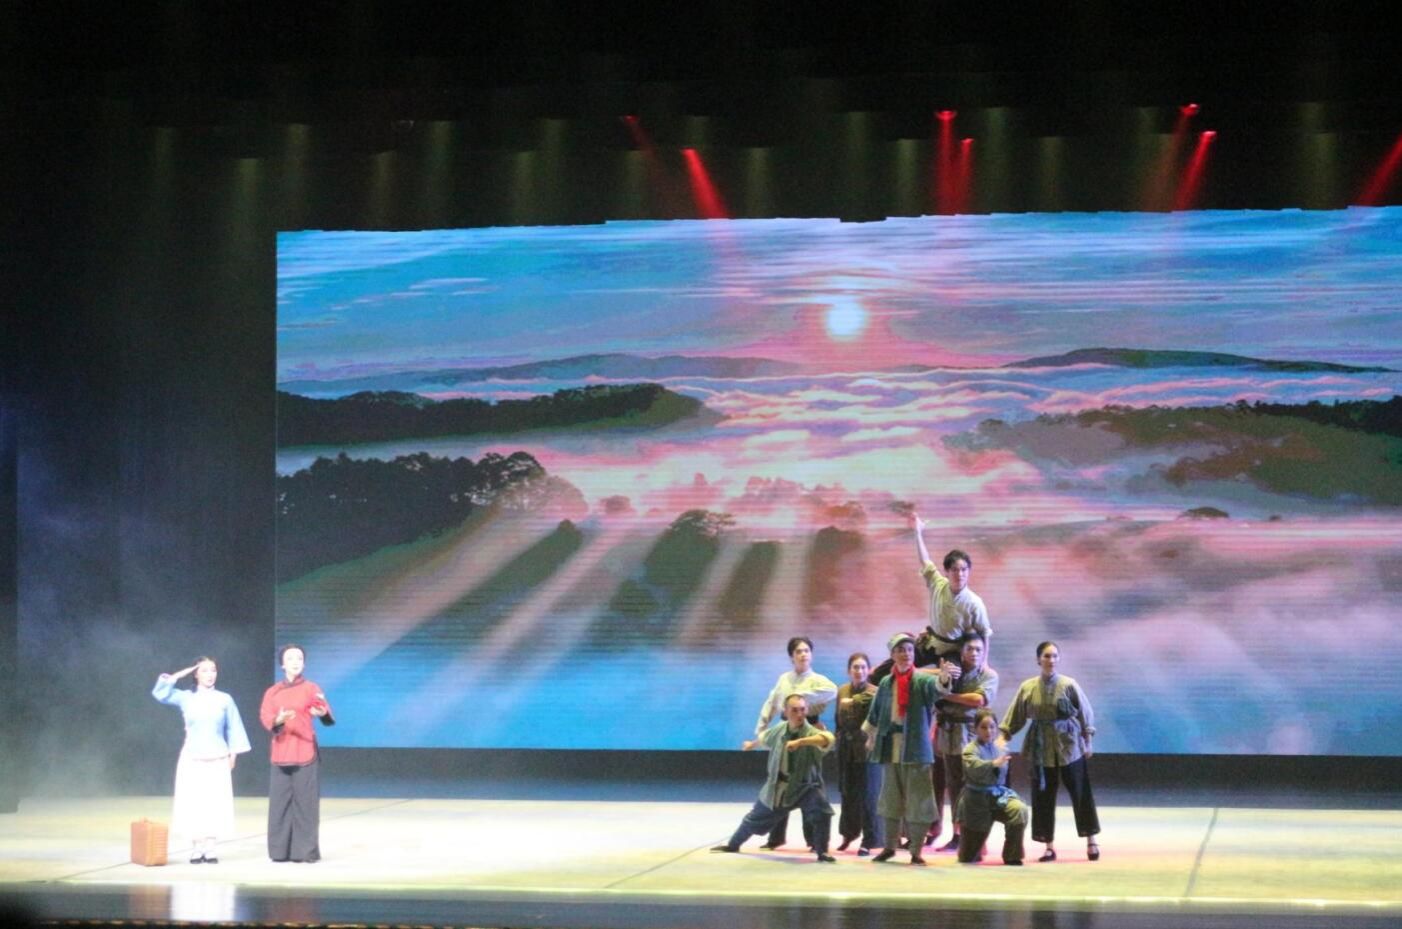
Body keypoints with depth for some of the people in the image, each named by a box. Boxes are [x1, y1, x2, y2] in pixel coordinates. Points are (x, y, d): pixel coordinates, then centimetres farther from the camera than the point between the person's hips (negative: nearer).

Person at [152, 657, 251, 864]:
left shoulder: (224, 699, 2)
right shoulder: (185, 698, 3)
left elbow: (233, 728, 6)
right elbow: (160, 692, -6)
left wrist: (233, 754, 1)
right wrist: (179, 675, -5)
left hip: (217, 761, 0)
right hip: (192, 760, 0)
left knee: (215, 805, -2)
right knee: (193, 804, -2)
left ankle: (209, 850, 1)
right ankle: (196, 849, 3)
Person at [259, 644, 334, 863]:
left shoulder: (311, 689, 3)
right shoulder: (273, 692, 10)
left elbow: (325, 713, -9)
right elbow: (265, 718, -1)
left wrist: (323, 714, -33)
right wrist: (278, 720, -23)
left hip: (305, 753, -2)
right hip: (281, 753, 2)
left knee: (306, 803, -4)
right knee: (280, 803, 2)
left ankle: (306, 850, -1)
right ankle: (280, 850, 8)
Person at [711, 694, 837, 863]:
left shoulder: (811, 733, -26)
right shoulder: (779, 730, -10)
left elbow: (828, 738, -52)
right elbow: (764, 738, 16)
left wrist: (800, 742, -61)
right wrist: (751, 745, 37)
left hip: (805, 786, -4)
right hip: (777, 787, 4)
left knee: (822, 811, -32)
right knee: (755, 818, 21)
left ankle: (822, 852, -16)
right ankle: (733, 844, 46)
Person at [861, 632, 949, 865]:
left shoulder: (921, 681, -5)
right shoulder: (886, 683, 8)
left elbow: (935, 686, -28)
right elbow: (875, 713, 19)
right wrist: (871, 737, 24)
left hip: (916, 748, -4)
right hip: (890, 747, 4)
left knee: (918, 801, -3)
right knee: (890, 799, 12)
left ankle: (916, 851, 4)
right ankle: (889, 846, 24)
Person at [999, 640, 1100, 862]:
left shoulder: (1069, 685, -7)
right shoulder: (1028, 687, 0)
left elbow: (1086, 714, -1)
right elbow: (1016, 716, 8)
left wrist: (1087, 741, -2)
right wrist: (1004, 736, 3)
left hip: (1069, 746, -2)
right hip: (1041, 748, 3)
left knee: (1080, 793, 1)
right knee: (1043, 797, 4)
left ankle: (1091, 841, 11)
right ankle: (1049, 846, 13)